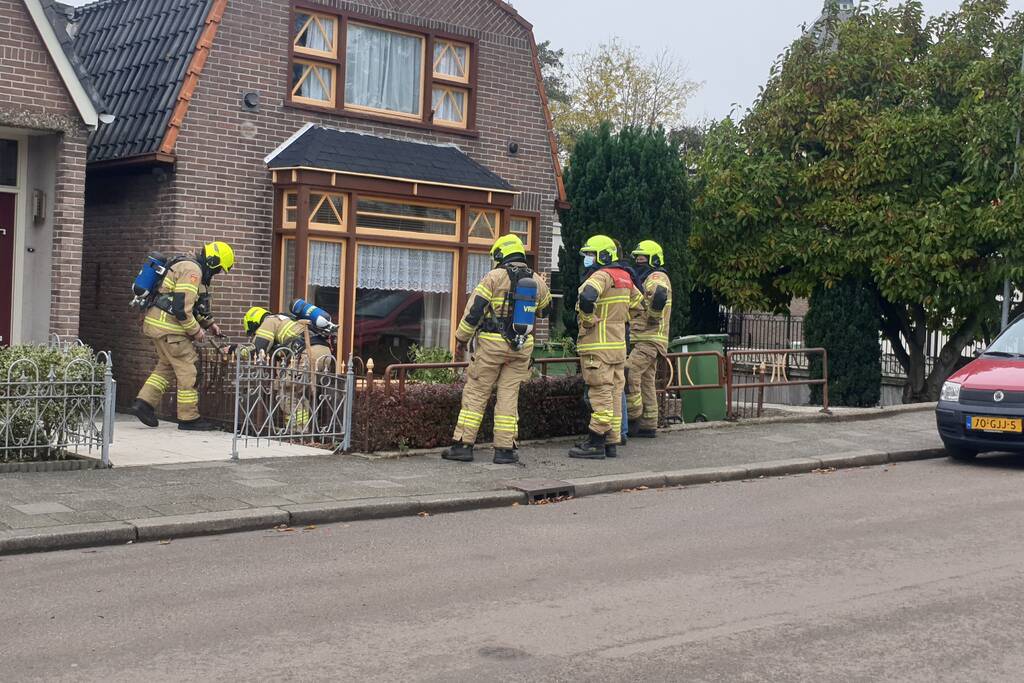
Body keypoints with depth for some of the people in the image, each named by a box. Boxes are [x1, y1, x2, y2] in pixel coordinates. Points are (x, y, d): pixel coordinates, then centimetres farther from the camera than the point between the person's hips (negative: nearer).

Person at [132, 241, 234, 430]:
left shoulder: (191, 268, 18)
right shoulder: (192, 270, -16)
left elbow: (195, 304, 28)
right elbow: (181, 307, -23)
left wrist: (209, 323, 24)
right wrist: (195, 330, -12)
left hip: (157, 322, 10)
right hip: (168, 324, -10)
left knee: (167, 365, 19)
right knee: (187, 368, -2)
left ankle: (144, 402, 11)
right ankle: (189, 418, 4)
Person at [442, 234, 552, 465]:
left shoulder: (494, 277, -7)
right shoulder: (537, 282, 7)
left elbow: (474, 310, -9)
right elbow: (544, 309, 25)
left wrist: (461, 340, -1)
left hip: (491, 344, -3)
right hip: (522, 347, 3)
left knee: (476, 393, 3)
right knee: (509, 395, 8)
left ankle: (463, 444, 3)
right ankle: (505, 448, 6)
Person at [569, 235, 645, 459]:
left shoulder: (602, 275, -13)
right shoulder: (624, 278, 15)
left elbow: (587, 297, -33)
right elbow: (637, 303, 28)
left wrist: (587, 319, -17)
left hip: (598, 345, -9)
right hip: (618, 345, 9)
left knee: (601, 394, -8)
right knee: (614, 394, 10)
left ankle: (595, 443, -6)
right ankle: (611, 443, 15)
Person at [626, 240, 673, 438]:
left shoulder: (657, 277, -9)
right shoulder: (644, 279, 24)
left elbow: (660, 295, -32)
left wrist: (653, 318, -21)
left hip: (650, 339, -11)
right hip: (645, 339, 11)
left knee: (630, 372, -20)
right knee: (647, 382, 10)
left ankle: (634, 416, -13)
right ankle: (649, 426, 12)